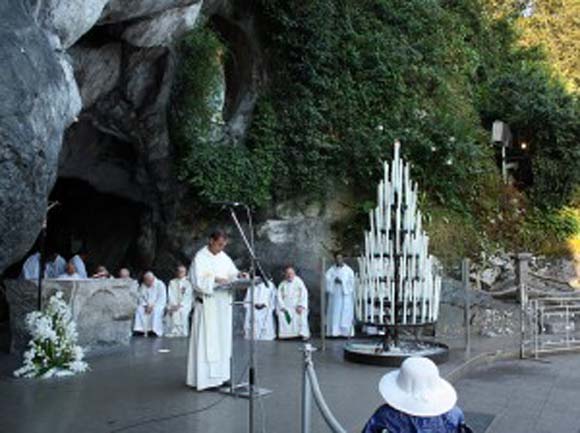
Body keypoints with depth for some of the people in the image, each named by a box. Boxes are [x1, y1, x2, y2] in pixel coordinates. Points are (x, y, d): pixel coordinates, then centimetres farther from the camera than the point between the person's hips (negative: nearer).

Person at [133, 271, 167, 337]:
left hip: (158, 305, -4)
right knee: (139, 310, -26)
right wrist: (145, 305, -14)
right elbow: (140, 297, 4)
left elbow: (162, 299, -13)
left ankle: (154, 330, -40)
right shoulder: (143, 285, 6)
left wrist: (152, 306, -22)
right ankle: (141, 329, -31)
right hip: (146, 305, 4)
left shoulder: (160, 284, -7)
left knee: (155, 311, -36)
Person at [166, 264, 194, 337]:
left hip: (185, 304, -1)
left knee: (182, 312, -33)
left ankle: (182, 332, -30)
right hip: (174, 303, 2)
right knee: (173, 312, -31)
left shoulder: (188, 283, 7)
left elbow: (188, 296, -3)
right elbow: (170, 295, 5)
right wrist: (173, 305, -13)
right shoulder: (172, 282, 14)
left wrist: (180, 305, -16)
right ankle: (173, 331, -29)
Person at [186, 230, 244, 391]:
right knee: (206, 341, -4)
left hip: (223, 305, 7)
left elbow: (232, 273, 15)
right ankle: (204, 377, 1)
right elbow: (197, 281, -17)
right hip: (207, 305, -7)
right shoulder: (200, 258, -9)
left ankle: (220, 374, 17)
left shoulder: (224, 257, 11)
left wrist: (238, 275, -6)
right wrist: (215, 279, -27)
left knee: (223, 340, 9)